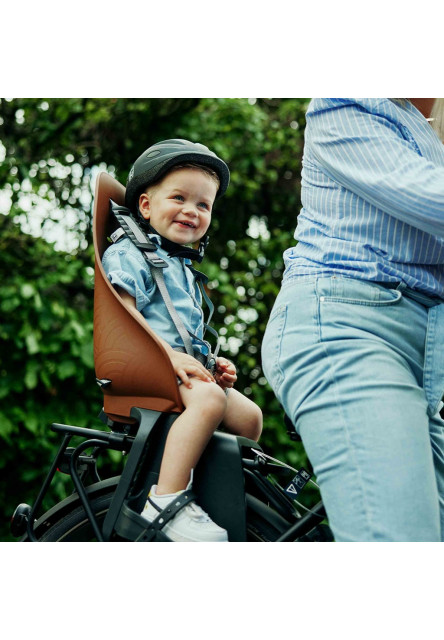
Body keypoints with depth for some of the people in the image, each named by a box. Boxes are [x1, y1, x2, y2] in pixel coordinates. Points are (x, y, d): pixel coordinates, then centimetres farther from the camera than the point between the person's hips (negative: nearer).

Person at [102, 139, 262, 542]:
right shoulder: (130, 254, -1)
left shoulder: (181, 267, 29)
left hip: (185, 366, 9)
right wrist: (170, 355, -26)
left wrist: (214, 363, 11)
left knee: (249, 416, 2)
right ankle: (166, 502, -38)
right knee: (208, 398, -34)